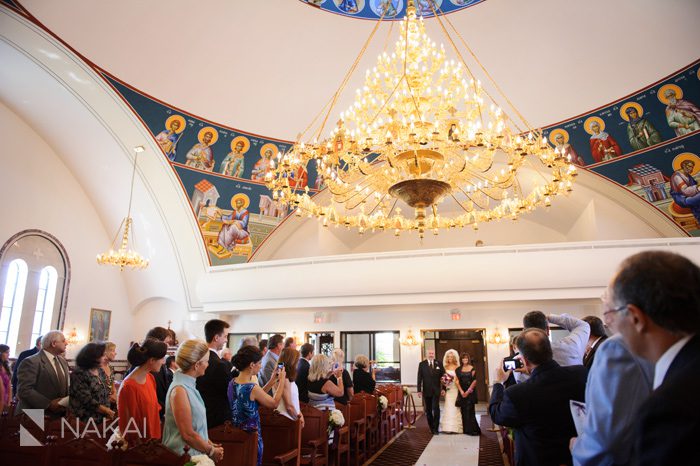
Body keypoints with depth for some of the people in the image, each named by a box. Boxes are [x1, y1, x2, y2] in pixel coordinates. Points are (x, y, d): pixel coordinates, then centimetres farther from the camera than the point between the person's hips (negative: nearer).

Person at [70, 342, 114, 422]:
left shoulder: (100, 371, 10)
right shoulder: (79, 374, -11)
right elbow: (87, 400, -15)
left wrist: (108, 411, 1)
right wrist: (107, 411, -13)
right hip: (87, 418, -6)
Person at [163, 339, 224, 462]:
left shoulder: (188, 384, 4)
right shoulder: (179, 390, -23)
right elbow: (188, 435, -22)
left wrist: (209, 443, 5)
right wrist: (211, 451, -10)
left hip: (195, 453, 8)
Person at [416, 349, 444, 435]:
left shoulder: (439, 364, 3)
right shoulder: (422, 364, 0)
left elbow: (443, 376, 5)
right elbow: (419, 378, -1)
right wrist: (419, 390, -4)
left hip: (436, 391, -1)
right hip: (426, 391, 1)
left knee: (436, 409, -8)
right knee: (428, 410, 9)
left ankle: (435, 428, 1)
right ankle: (431, 427, 23)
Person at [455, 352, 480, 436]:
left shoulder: (472, 369, 1)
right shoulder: (458, 369, 7)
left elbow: (474, 381, -4)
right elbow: (456, 381, 3)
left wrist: (468, 391, -10)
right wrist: (461, 391, -8)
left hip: (470, 392, -2)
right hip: (462, 392, 2)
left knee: (470, 410, -6)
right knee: (464, 411, 3)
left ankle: (472, 429, 2)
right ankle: (466, 429, 11)